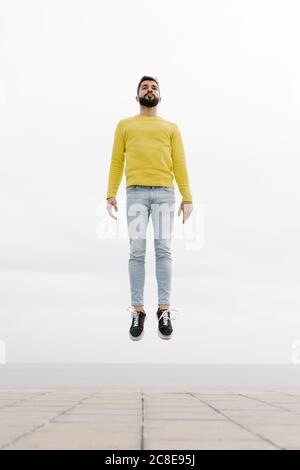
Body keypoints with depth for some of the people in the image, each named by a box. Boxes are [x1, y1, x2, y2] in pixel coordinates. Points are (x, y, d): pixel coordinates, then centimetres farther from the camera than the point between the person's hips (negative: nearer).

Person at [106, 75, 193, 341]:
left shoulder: (171, 127, 18)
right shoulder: (124, 125, 17)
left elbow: (180, 164, 11)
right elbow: (117, 162, 11)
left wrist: (187, 197, 2)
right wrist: (111, 194, 0)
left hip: (165, 193, 1)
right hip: (136, 193, 0)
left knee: (163, 250, -5)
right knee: (137, 252, -5)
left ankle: (164, 311, -2)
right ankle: (138, 312, -1)